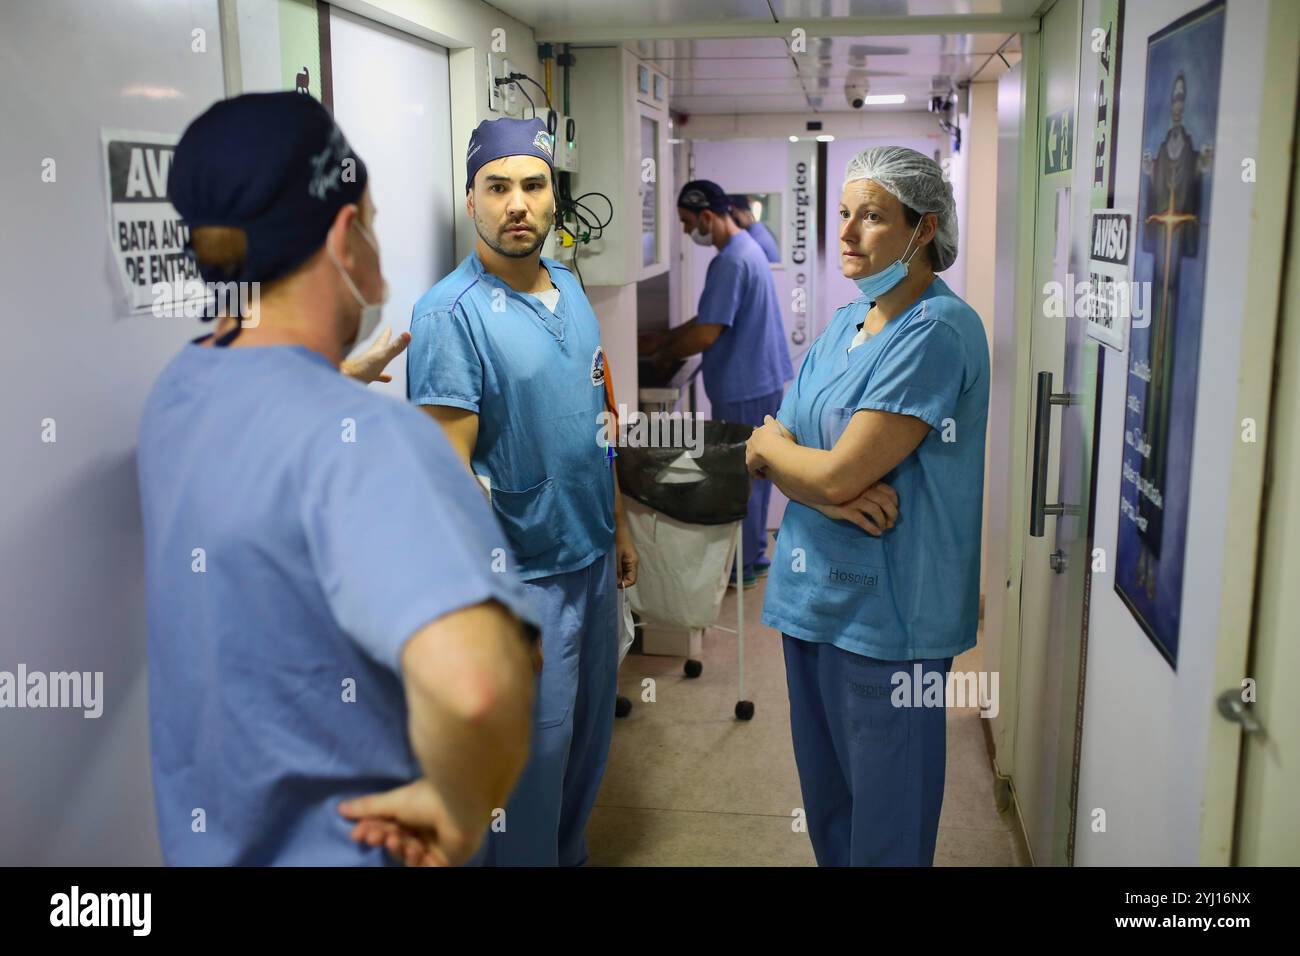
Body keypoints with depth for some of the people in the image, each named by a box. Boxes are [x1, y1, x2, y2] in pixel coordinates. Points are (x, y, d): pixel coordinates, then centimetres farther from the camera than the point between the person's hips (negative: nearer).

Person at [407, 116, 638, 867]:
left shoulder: (570, 287, 4)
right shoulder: (450, 315, -19)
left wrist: (619, 526, 15)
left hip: (593, 558, 8)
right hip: (521, 578, -7)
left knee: (590, 730, 22)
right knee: (532, 752, 7)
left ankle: (570, 852, 43)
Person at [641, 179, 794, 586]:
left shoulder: (731, 262, -22)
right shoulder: (746, 248, 12)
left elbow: (707, 334, -24)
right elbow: (712, 320, 18)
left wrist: (663, 354, -8)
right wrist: (663, 337, 13)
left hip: (743, 390, -10)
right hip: (761, 381, 10)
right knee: (753, 474, 17)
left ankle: (741, 566, 13)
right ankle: (753, 553, 29)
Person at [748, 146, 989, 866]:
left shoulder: (938, 332, -17)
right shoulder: (845, 323, 10)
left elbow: (839, 473, -22)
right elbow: (770, 454, 5)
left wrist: (770, 443, -1)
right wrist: (832, 494, -16)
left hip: (886, 610, -8)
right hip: (814, 592, 8)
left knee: (885, 816, 8)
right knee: (824, 794, 20)